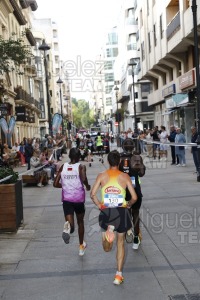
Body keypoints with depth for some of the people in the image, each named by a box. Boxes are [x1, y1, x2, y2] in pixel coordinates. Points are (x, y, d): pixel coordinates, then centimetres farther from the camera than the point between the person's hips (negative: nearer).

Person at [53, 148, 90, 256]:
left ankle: (68, 226, -36)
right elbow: (83, 179, -25)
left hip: (66, 199, 1)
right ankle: (81, 246, 32)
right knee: (80, 222, 21)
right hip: (79, 198, -1)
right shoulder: (81, 167, -6)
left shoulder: (63, 167, 3)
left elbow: (56, 184, 1)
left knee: (70, 221, 1)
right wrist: (87, 186, -5)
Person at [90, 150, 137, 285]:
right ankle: (119, 275, 18)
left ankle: (109, 230, -21)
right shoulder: (125, 176, -1)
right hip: (121, 212, 0)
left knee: (107, 248, 14)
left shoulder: (101, 175, 1)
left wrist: (99, 205, 9)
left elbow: (92, 194, -6)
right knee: (120, 243, 18)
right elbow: (134, 198, -3)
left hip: (106, 212, 0)